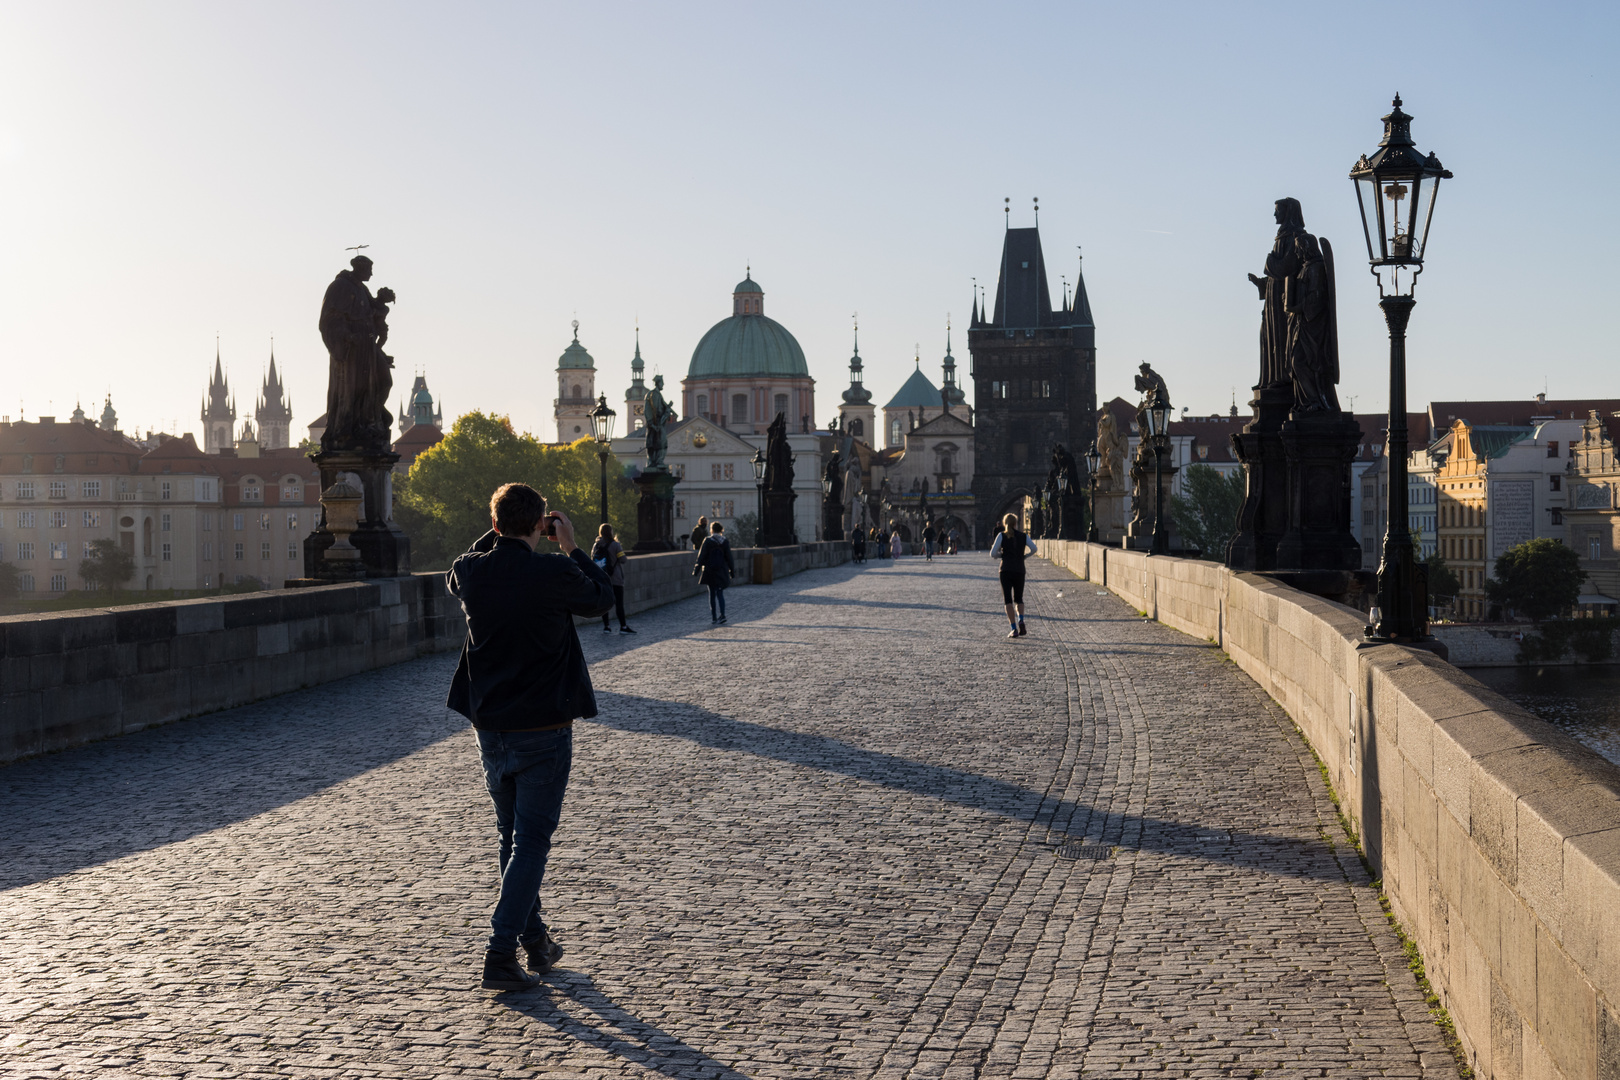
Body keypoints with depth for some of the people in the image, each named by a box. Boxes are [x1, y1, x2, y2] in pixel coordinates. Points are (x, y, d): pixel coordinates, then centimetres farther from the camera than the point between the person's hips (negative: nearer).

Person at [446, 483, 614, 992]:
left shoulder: (472, 572, -5)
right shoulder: (555, 574, -16)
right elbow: (601, 598, 4)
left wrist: (498, 535, 17)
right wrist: (571, 547, 11)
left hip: (489, 729, 5)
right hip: (543, 729, -5)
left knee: (512, 837, 18)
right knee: (531, 841, 1)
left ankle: (535, 941, 30)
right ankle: (500, 954, -5)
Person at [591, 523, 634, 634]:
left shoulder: (595, 546, 3)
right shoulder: (615, 545, -10)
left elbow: (592, 560, 7)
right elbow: (622, 560, -9)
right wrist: (622, 549, 6)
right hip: (615, 579, -4)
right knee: (619, 603, -1)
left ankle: (606, 626, 10)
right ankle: (623, 626, -2)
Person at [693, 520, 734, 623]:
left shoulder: (707, 541, -7)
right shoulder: (725, 542, 0)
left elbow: (702, 557, -7)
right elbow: (729, 558, 2)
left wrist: (696, 570, -2)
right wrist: (732, 570, 11)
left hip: (710, 571, -2)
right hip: (722, 571, 2)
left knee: (712, 594, 7)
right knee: (720, 593, 3)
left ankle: (713, 617, 7)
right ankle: (722, 614, -15)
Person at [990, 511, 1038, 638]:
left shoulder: (1002, 535, 0)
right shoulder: (1023, 536, 6)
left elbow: (993, 554, -6)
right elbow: (1033, 548, -8)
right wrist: (1024, 556, 7)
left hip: (1006, 570, -2)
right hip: (1020, 570, 2)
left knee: (1008, 600, 1)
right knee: (1019, 599, 18)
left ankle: (1014, 628, -9)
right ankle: (1021, 621, -6)